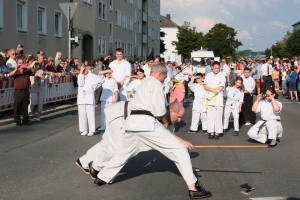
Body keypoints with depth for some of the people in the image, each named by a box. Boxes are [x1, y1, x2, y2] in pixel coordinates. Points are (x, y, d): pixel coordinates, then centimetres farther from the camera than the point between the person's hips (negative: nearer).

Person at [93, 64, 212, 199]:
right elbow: (159, 109, -8)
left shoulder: (144, 84, 29)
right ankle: (193, 188, -10)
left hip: (133, 122, 9)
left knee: (125, 152, 30)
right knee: (179, 150, -6)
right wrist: (166, 122, 9)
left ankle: (101, 178, 40)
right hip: (146, 122, -9)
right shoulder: (155, 83, 1)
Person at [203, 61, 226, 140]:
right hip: (209, 99, 2)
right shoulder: (208, 75, 11)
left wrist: (212, 94, -13)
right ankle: (211, 132, 6)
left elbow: (221, 87, -5)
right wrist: (212, 90, -15)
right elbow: (205, 86, 4)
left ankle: (217, 132, -2)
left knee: (218, 115, -5)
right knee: (210, 115, 2)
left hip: (218, 98, -2)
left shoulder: (221, 75, 4)